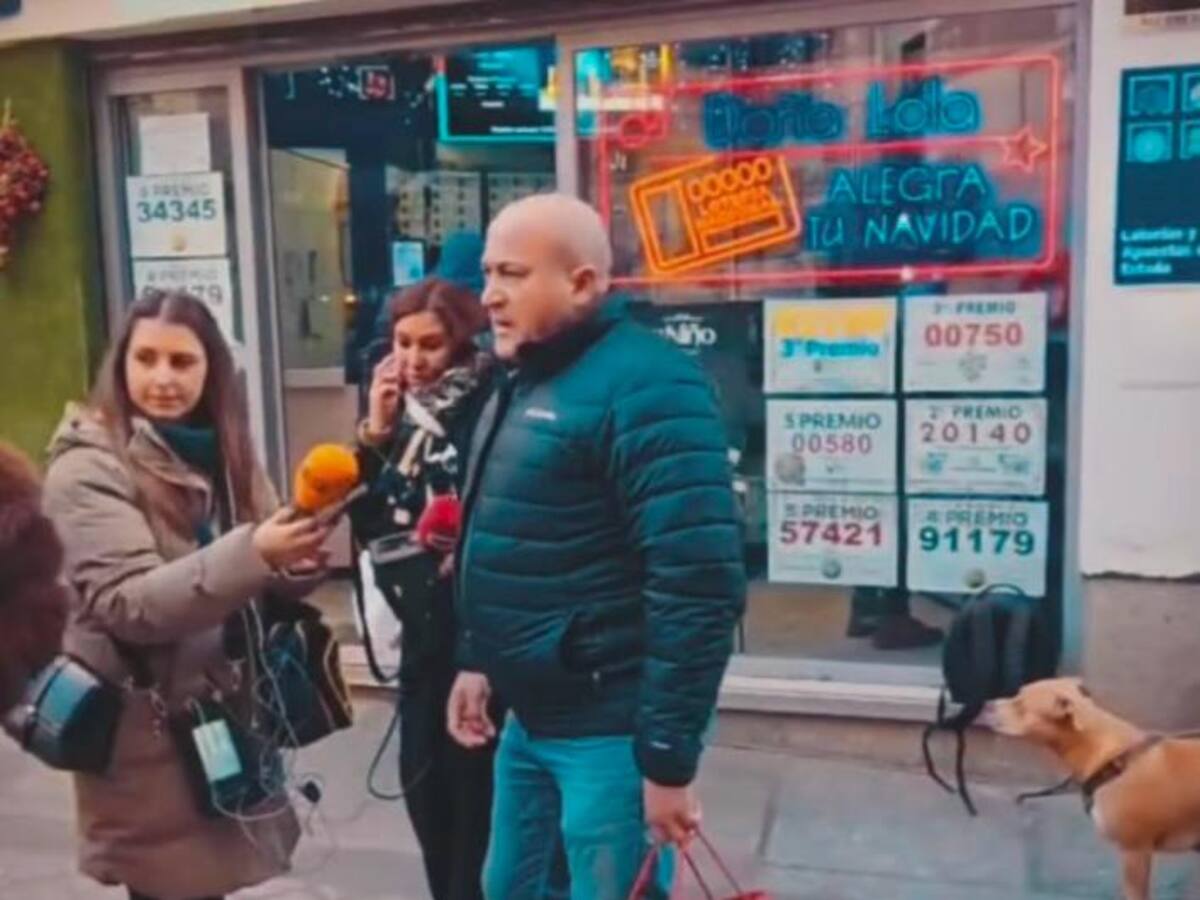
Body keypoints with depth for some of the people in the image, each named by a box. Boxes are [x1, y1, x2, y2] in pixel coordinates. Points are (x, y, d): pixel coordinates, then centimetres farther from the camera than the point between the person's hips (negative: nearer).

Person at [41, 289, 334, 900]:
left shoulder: (222, 450, 7)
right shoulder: (89, 468, -13)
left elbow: (262, 583, 6)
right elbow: (126, 603, -23)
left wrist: (295, 563, -17)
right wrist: (252, 553, -35)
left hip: (226, 718, 6)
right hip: (147, 737, -6)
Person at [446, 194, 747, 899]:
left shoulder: (643, 387, -19)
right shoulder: (523, 383, 11)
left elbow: (699, 586, -24)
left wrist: (668, 758, -21)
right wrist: (477, 661, 17)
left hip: (610, 731, -9)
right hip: (529, 720, 9)